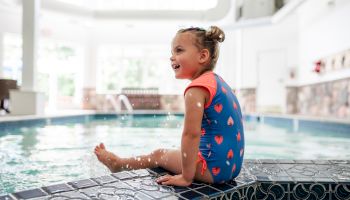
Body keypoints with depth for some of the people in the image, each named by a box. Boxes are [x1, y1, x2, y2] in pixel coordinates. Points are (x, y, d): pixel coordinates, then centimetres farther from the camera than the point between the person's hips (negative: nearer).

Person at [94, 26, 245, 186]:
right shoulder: (217, 80, 10)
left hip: (215, 168, -8)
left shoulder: (197, 88, -19)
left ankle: (118, 163, 34)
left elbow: (191, 134, -24)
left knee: (158, 155, 11)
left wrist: (186, 176, -16)